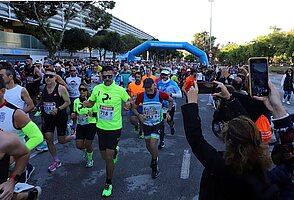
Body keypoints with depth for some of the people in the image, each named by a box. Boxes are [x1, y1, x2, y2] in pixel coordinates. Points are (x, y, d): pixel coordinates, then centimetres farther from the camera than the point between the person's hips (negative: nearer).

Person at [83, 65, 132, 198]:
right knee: (104, 156, 17)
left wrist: (129, 103, -22)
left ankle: (108, 184, 20)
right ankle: (115, 151, 53)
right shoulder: (97, 89, -2)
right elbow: (91, 102, 11)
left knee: (108, 158, -3)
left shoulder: (120, 90, -12)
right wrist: (86, 104, -12)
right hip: (101, 127, 4)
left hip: (115, 127, -4)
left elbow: (129, 100, 1)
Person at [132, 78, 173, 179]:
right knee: (148, 146, 14)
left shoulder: (160, 94, -15)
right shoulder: (141, 96, -13)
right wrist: (139, 115, -18)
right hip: (146, 124, 3)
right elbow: (134, 108, 0)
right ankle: (154, 157, 48)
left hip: (157, 123, -3)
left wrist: (168, 112, -2)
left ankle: (155, 166, 12)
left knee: (153, 145, -13)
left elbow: (171, 101, 5)